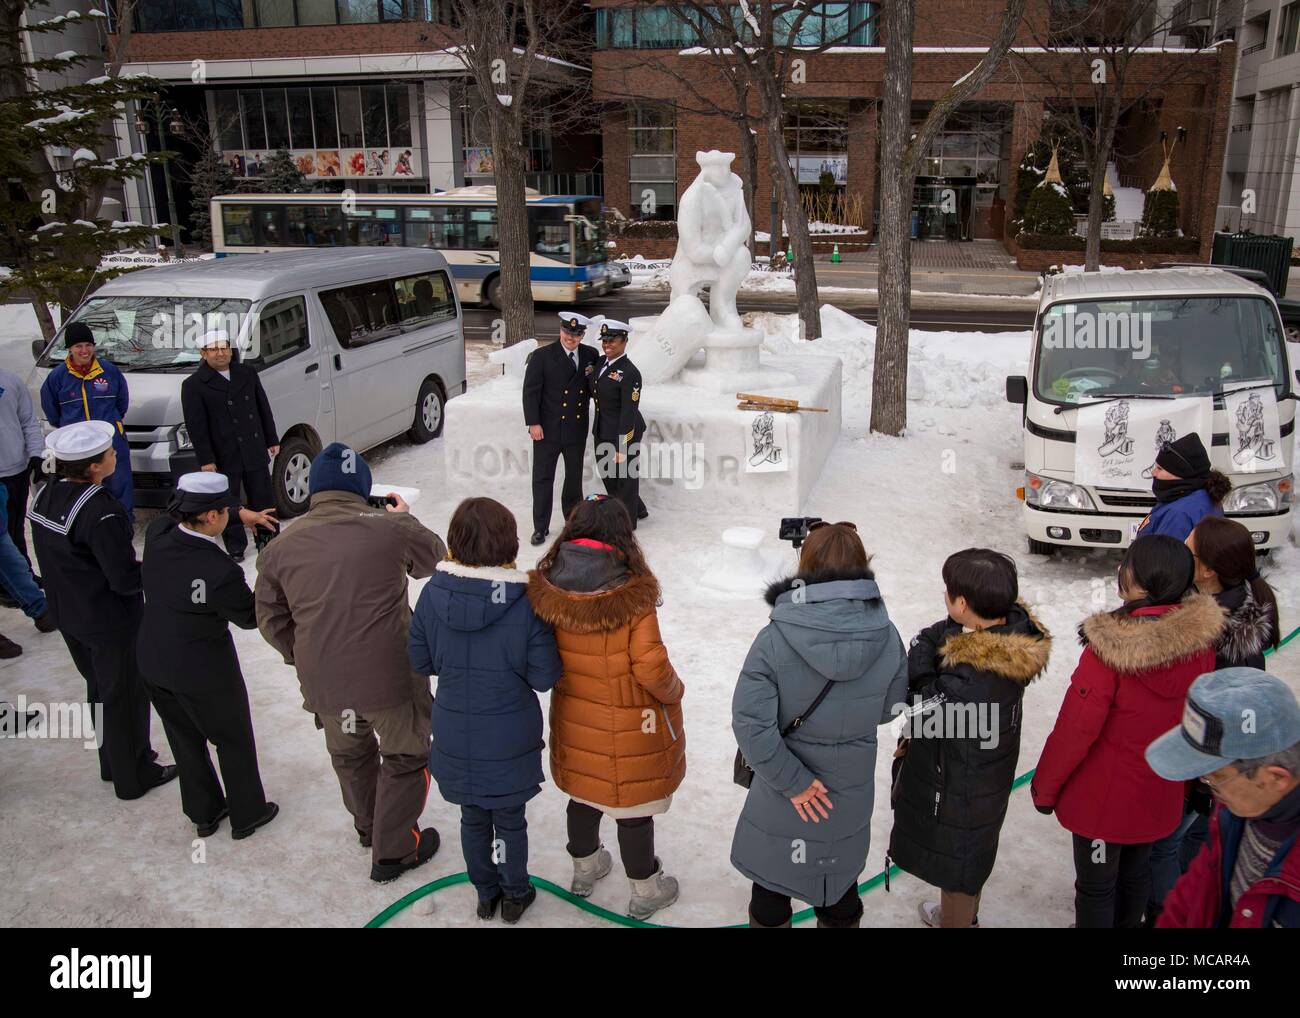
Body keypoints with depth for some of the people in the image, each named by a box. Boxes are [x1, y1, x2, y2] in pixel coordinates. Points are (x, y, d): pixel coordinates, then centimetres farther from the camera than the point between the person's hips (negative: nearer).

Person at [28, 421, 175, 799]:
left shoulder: (46, 497, -3)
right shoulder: (100, 513, -29)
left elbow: (55, 558, 8)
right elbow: (125, 579, -26)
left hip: (69, 616, 8)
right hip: (111, 624, -8)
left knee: (100, 689, 25)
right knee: (125, 697, 10)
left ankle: (113, 763, 42)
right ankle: (135, 777, 27)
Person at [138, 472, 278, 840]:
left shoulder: (157, 535, -15)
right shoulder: (220, 571, -33)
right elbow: (250, 617, -16)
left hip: (153, 662, 6)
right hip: (203, 672, -6)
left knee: (185, 739, 24)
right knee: (234, 741, 17)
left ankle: (203, 813, 42)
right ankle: (247, 815, 35)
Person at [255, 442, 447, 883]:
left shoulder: (281, 546, -1)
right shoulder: (391, 527, -11)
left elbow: (271, 620, 7)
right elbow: (434, 559, 10)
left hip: (323, 684, 4)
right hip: (391, 676, -4)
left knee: (349, 755, 28)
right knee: (405, 757, 18)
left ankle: (369, 827, 50)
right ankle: (393, 851, 27)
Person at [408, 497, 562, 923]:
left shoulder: (433, 592, -14)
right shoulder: (525, 601, -22)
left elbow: (420, 661, -3)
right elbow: (544, 677, -17)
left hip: (455, 737, 2)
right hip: (510, 740, -2)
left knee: (473, 818, 23)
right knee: (509, 820, 20)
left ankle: (485, 893, 43)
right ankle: (515, 895, 40)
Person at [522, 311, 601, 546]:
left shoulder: (591, 355, 3)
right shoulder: (542, 356, -8)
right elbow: (530, 391, -9)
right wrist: (533, 423, -15)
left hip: (577, 430, 3)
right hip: (548, 429, -3)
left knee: (574, 477, 16)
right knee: (543, 478, 3)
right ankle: (541, 527, 11)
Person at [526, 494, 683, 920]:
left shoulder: (547, 589, -13)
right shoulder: (633, 596, -25)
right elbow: (651, 667, -23)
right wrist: (673, 691, -3)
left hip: (574, 719, 4)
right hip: (629, 726, -4)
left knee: (584, 794, 26)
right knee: (634, 808, 15)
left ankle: (585, 868, 48)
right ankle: (645, 890, 34)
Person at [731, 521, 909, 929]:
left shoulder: (775, 639, -23)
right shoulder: (888, 639, -14)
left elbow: (750, 721, -27)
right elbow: (888, 709, 0)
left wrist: (792, 781, -17)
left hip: (782, 803, -2)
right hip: (851, 798, 3)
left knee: (772, 888, 21)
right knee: (840, 887, 26)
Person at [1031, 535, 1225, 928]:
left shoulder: (1110, 646, -29)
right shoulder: (1201, 638, -12)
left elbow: (1075, 728, -21)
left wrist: (1044, 786, -7)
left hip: (1104, 795, -5)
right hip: (1161, 792, 6)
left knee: (1096, 885, 14)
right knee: (1136, 872, 26)